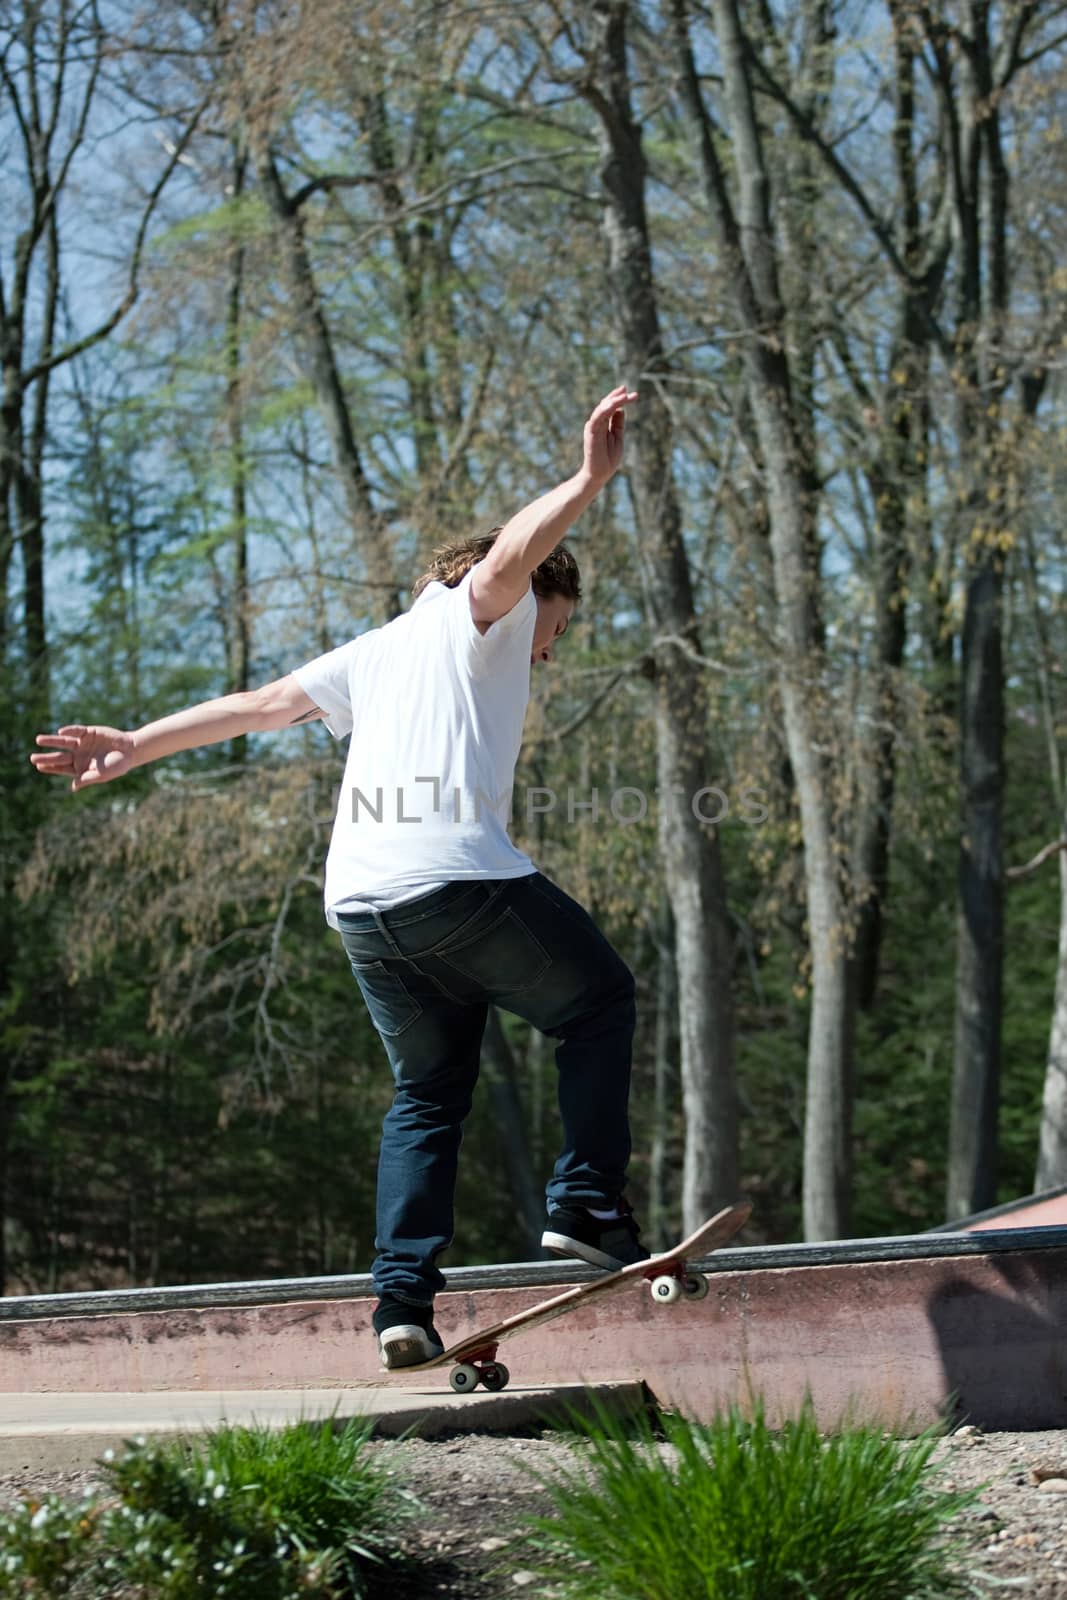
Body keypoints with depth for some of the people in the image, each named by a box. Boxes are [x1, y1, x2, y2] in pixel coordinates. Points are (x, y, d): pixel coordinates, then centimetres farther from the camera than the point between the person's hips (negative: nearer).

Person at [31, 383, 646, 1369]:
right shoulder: (481, 615, 10)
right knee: (600, 1002, 13)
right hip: (459, 879, -7)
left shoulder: (376, 653, 29)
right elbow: (507, 556, -14)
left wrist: (136, 747, 28)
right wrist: (590, 481, -20)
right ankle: (586, 1202, 2)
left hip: (361, 906, 7)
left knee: (426, 1092, 14)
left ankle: (404, 1298, 3)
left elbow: (259, 704, 27)